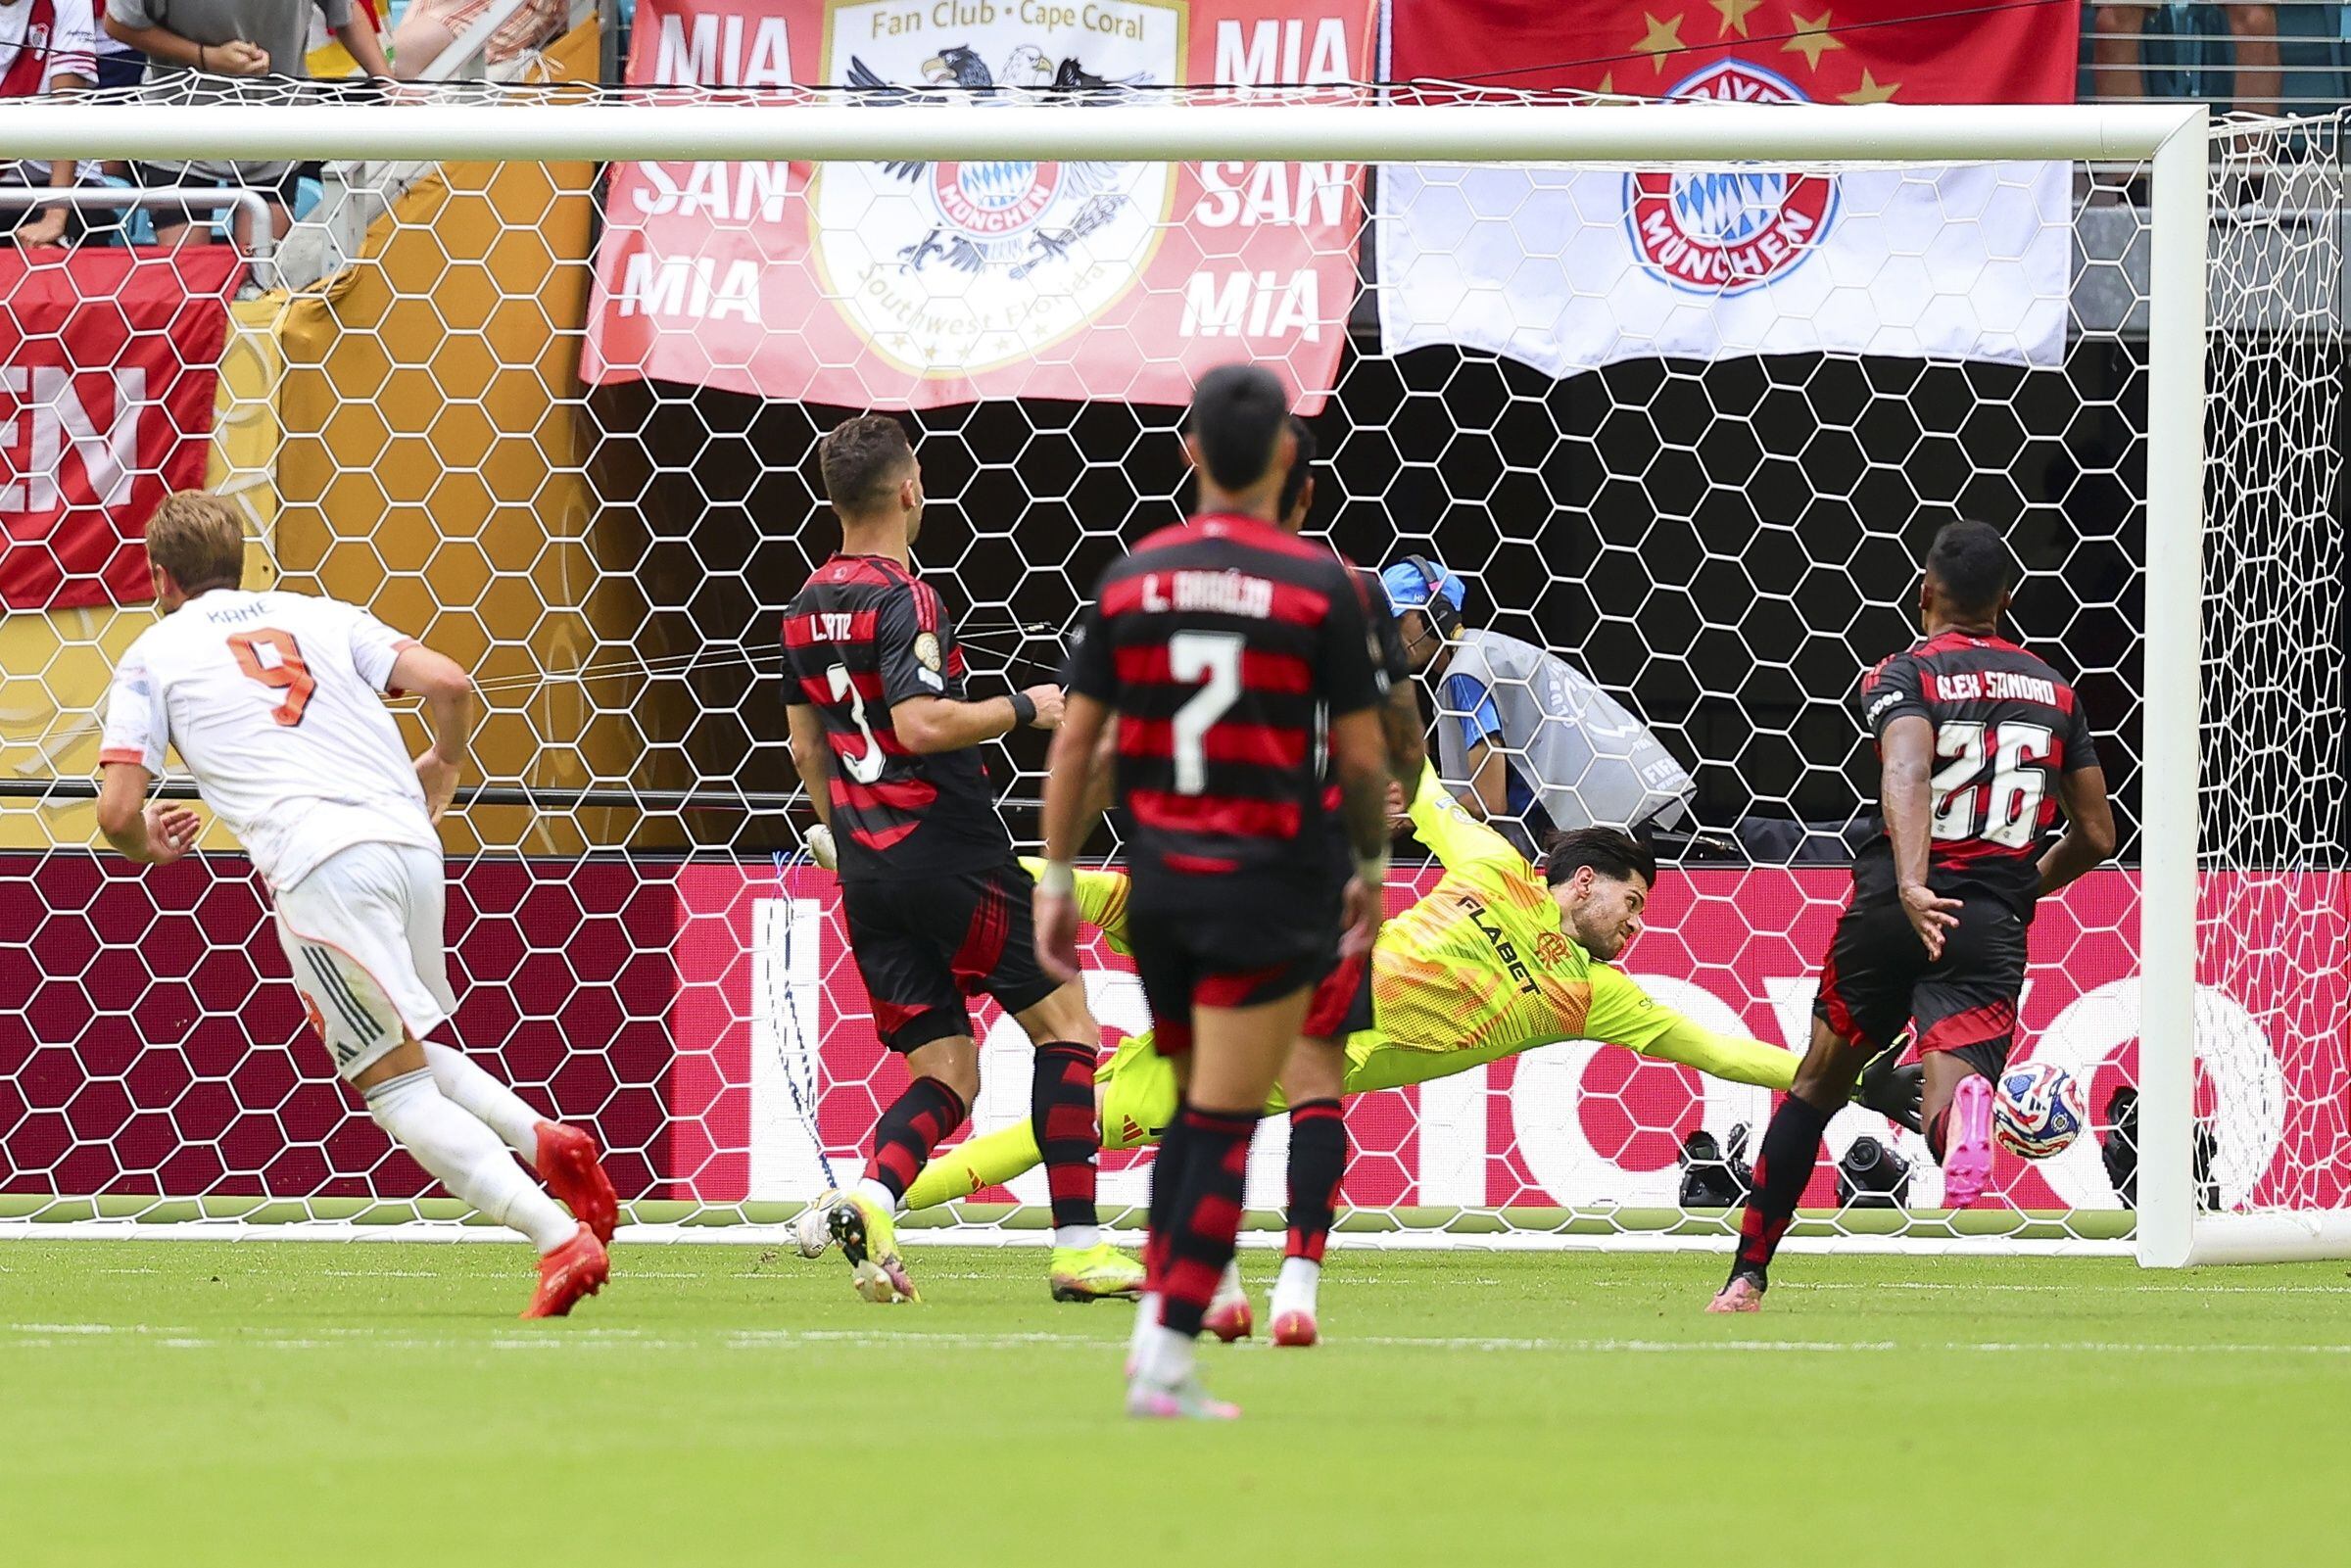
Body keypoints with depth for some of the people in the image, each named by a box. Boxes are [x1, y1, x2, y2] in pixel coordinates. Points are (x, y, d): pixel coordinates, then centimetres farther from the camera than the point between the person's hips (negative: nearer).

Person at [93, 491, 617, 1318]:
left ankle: (561, 1240, -17)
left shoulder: (152, 657, 13)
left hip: (319, 864, -5)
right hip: (407, 840, 5)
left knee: (394, 1083, -3)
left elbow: (117, 813, 5)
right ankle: (543, 1138, 0)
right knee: (406, 1052, 26)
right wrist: (443, 768, 31)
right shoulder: (319, 617, 22)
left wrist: (149, 847, 29)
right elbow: (449, 683, 10)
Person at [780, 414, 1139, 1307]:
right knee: (1063, 1021, 3)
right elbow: (919, 723, -24)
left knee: (946, 1074, 8)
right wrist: (1024, 710, -10)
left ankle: (870, 1199, -19)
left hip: (866, 867, 7)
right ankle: (1078, 1248, -3)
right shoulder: (903, 598, -13)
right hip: (948, 854, -7)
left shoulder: (807, 608, 12)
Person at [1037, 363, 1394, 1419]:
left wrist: (1057, 879, 10)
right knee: (1224, 1127, -1)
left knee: (1192, 1107, 21)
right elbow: (1361, 755, -4)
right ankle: (1169, 1363, -4)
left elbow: (1075, 741, 3)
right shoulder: (1319, 582, -8)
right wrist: (1372, 869, 12)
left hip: (1158, 883, 4)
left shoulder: (1132, 578, 1)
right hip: (1269, 886, -4)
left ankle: (1158, 1312, 12)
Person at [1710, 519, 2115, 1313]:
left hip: (1892, 909, -1)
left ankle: (1748, 1274, 24)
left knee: (1816, 1084, 19)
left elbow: (1907, 771, -20)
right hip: (1992, 924, 1)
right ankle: (1964, 1106, -51)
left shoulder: (1904, 676, 2)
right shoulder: (2055, 691, 15)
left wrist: (1913, 887, -34)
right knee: (1946, 1093, -12)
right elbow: (2096, 835, 20)